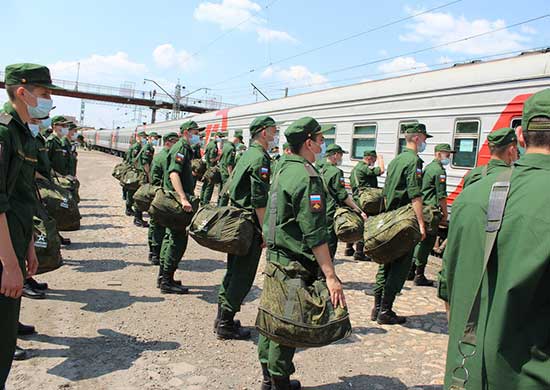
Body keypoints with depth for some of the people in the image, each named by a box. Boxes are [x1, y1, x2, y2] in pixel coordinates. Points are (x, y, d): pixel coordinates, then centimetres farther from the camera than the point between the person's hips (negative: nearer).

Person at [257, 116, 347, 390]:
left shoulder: (283, 169, 10)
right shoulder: (307, 176, -18)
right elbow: (315, 235, -23)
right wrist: (331, 276, -22)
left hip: (275, 255, 9)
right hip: (295, 264, -9)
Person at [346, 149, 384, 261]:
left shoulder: (355, 168, 18)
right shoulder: (364, 168, -14)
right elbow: (381, 170, -20)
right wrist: (381, 159, -1)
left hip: (356, 199, 10)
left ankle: (349, 249, 24)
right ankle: (359, 252, -3)